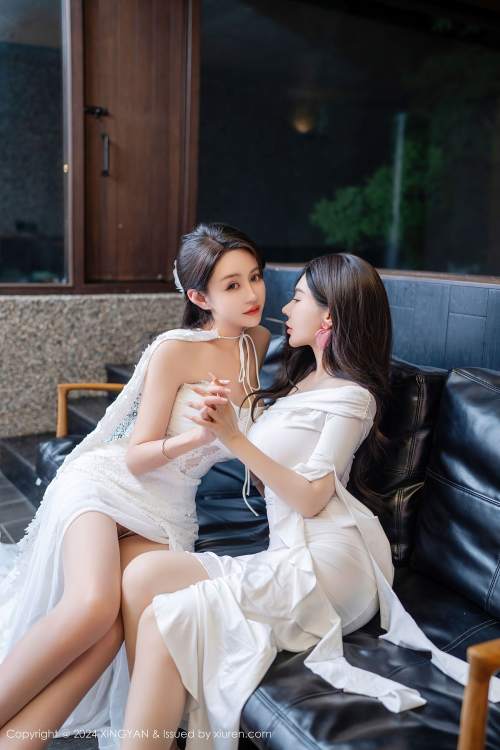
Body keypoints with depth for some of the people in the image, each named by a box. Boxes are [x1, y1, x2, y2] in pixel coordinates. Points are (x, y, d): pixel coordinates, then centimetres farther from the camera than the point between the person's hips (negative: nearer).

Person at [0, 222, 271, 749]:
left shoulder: (258, 343, 5)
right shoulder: (175, 350, -13)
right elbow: (136, 457, -11)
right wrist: (197, 437, -28)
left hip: (166, 513, 5)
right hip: (104, 484, -4)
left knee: (113, 629, -23)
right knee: (91, 606, -32)